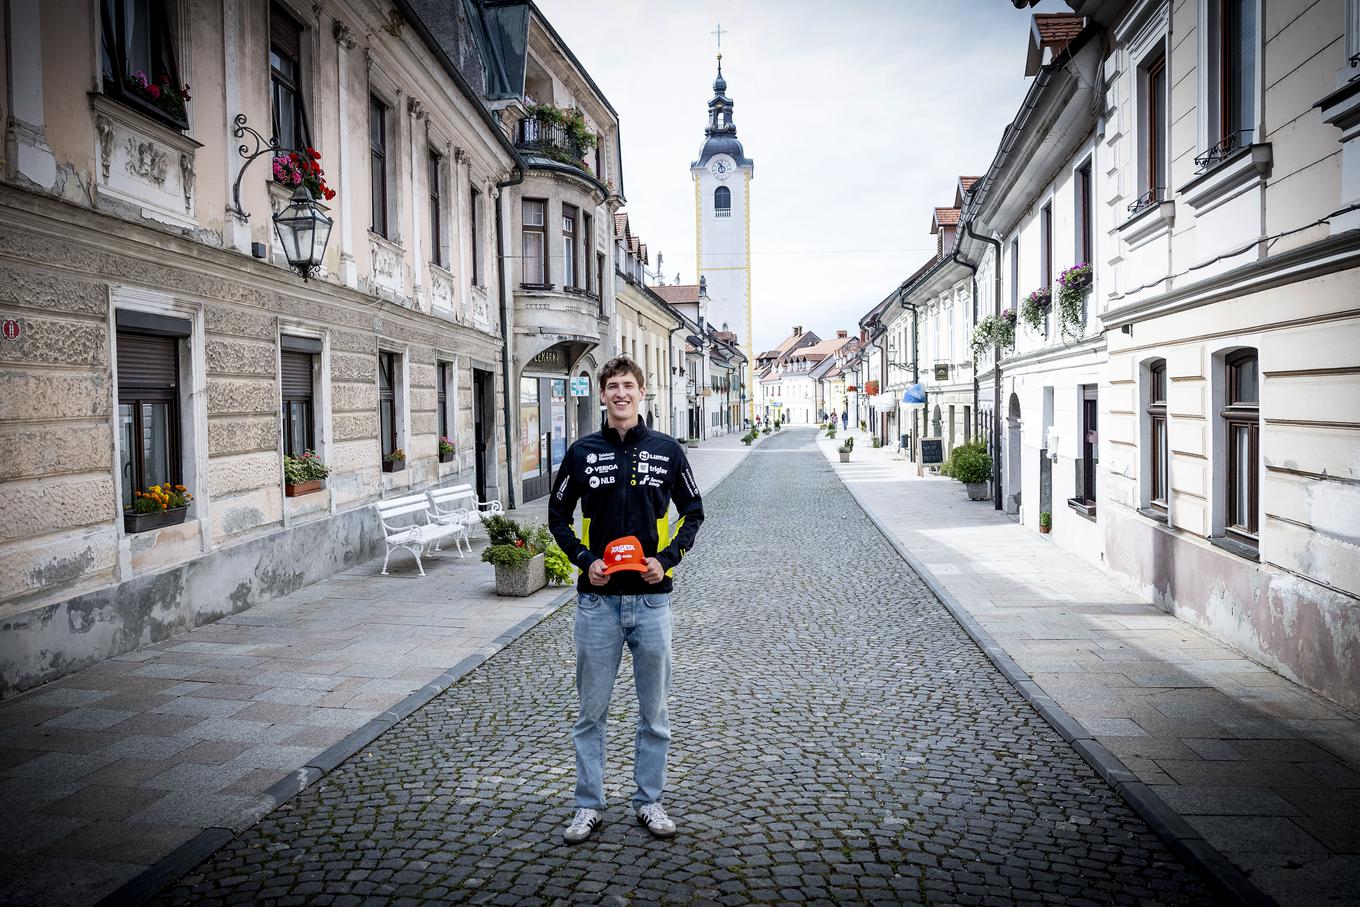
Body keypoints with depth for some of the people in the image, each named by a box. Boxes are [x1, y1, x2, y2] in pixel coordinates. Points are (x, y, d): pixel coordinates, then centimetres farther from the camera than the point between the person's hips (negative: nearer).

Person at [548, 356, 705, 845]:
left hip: (651, 598, 0)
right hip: (597, 600, 0)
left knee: (654, 710, 10)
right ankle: (589, 805, 21)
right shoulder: (583, 452, 2)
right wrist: (583, 560, -5)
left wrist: (667, 558, -6)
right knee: (591, 710, 8)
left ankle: (649, 800, 25)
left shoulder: (667, 451, 1)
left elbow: (693, 512, 9)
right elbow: (558, 514, 10)